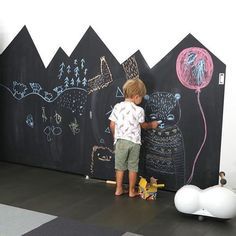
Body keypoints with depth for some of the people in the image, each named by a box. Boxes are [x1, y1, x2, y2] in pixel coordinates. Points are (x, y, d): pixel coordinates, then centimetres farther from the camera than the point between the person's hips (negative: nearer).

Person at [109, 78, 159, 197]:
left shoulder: (117, 107, -2)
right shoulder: (139, 110, -9)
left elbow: (112, 125, 1)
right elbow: (143, 125, 7)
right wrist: (152, 125, 27)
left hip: (120, 140, 2)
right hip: (134, 142, -2)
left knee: (120, 166, 12)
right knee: (133, 167, 9)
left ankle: (119, 189, 19)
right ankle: (132, 191, 17)